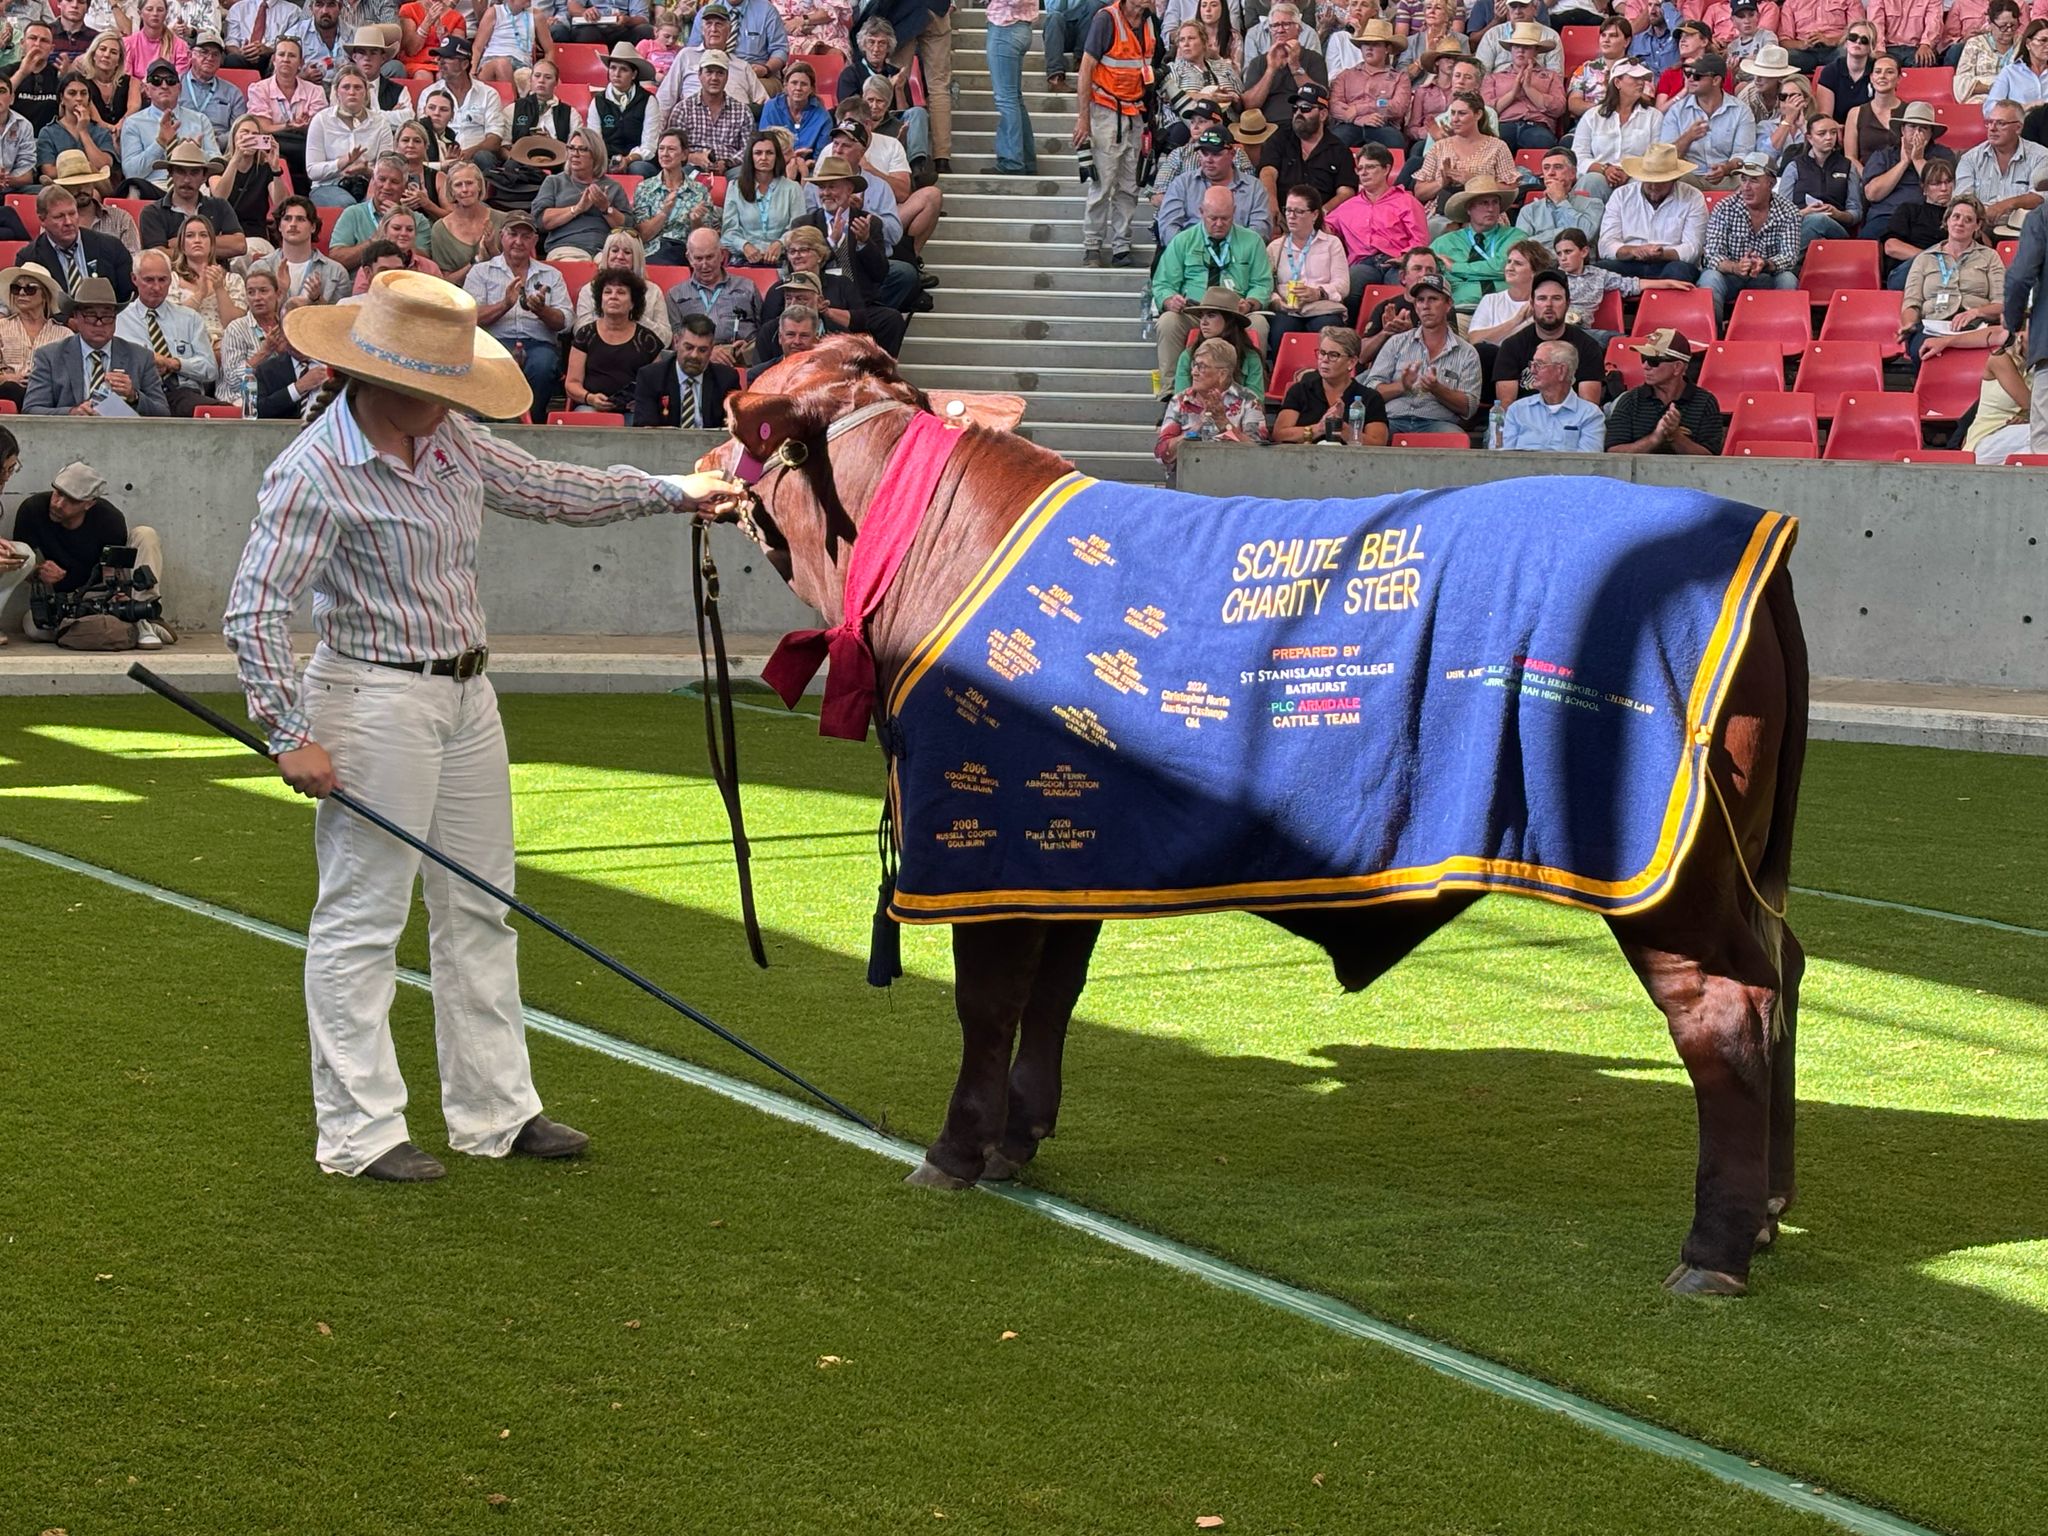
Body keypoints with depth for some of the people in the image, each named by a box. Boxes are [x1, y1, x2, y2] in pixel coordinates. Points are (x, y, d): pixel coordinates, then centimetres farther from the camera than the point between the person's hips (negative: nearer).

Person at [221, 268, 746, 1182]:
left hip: (467, 697, 9)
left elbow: (550, 491, 20)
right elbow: (253, 610, -18)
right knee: (361, 918, -1)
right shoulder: (315, 473, -18)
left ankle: (494, 1112, 25)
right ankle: (359, 1133, 7)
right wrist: (290, 736, -21)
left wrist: (672, 493, 21)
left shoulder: (452, 442, 4)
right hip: (374, 702, -9)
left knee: (479, 909, 14)